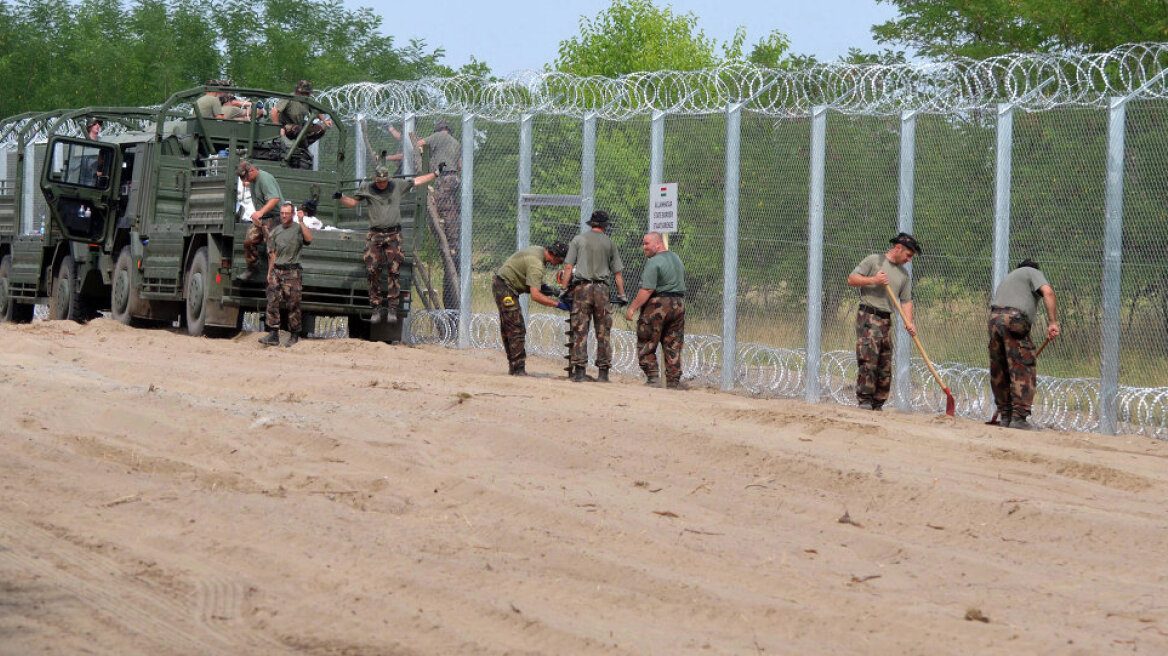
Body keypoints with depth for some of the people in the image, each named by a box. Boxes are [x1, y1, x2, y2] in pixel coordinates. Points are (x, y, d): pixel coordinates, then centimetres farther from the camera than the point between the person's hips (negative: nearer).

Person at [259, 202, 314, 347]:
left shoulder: (299, 229, -1)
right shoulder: (276, 231, 14)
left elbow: (309, 239, -23)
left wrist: (301, 222, -21)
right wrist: (269, 272, 14)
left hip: (291, 272, -5)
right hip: (276, 270, 5)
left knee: (292, 305, -1)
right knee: (272, 302, -4)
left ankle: (294, 335, 9)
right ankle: (273, 335, -5)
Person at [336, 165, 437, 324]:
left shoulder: (398, 185, 8)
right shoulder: (367, 188, 7)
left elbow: (417, 181, 18)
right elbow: (352, 202, 14)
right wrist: (341, 197, -4)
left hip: (393, 235, 0)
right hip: (375, 235, 0)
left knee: (393, 271, -8)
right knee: (372, 271, -6)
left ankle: (392, 308, -6)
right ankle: (376, 308, -1)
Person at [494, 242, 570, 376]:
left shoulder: (539, 250, 5)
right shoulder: (536, 264, -26)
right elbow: (535, 295, -32)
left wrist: (543, 286, 4)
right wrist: (558, 304, -31)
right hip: (506, 289, -11)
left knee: (507, 330, 14)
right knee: (517, 330, -13)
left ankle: (513, 367, 20)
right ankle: (518, 369, -14)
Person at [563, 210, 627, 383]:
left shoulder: (578, 239, 6)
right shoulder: (609, 243, 10)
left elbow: (568, 267, 1)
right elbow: (617, 272, 10)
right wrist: (621, 294, 17)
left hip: (582, 287, -1)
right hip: (602, 288, 1)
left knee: (580, 330, -3)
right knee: (603, 332, 5)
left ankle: (579, 371, -9)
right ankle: (603, 372, 4)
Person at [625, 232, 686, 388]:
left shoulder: (654, 262, -14)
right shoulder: (676, 259, 14)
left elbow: (647, 290, -20)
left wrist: (632, 308, -16)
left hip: (658, 305, -8)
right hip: (679, 304, 8)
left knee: (646, 344, 2)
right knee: (673, 346, 8)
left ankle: (652, 375, -5)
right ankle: (674, 381, 6)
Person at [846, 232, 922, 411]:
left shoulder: (904, 274, 19)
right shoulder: (874, 260, 2)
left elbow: (906, 300, 13)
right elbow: (851, 280, -2)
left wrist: (908, 322, -3)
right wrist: (873, 280, -15)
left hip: (887, 320, 6)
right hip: (868, 317, -6)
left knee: (885, 366, 4)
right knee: (868, 358, -17)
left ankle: (877, 404, 8)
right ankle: (865, 400, -18)